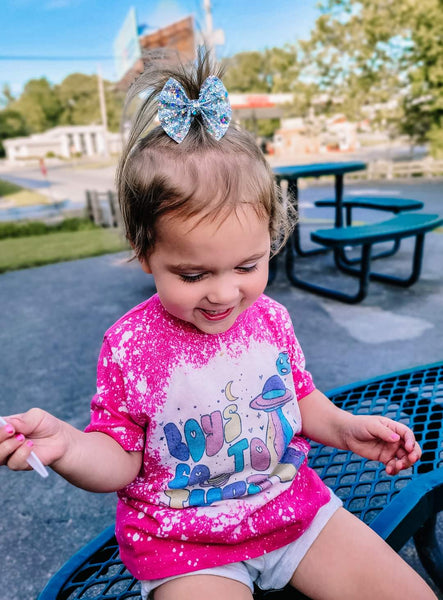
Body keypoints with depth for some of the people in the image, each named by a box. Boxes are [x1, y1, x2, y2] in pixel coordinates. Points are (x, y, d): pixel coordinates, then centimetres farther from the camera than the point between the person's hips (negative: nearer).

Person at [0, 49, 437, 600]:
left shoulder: (270, 317, -8)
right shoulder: (130, 346, -19)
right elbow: (120, 461, -9)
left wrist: (346, 427, -8)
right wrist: (65, 446, -29)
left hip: (294, 503, 4)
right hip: (184, 541, -3)